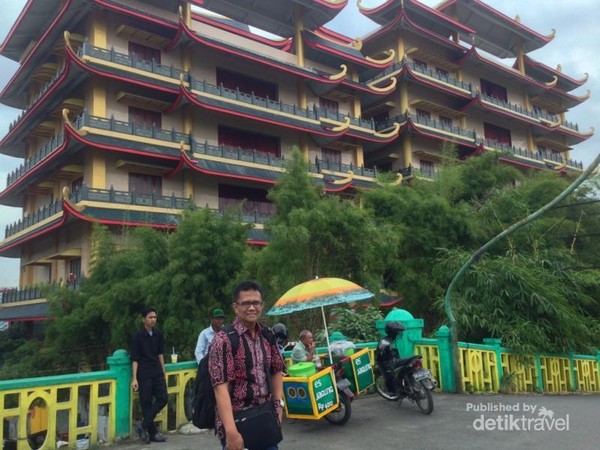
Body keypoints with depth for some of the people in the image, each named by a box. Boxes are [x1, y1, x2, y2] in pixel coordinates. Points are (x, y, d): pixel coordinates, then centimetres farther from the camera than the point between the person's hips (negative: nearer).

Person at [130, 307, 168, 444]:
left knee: (163, 398, -3)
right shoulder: (137, 336, -8)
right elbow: (135, 359, -10)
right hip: (144, 374, -5)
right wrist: (134, 378, -14)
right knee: (146, 403, 0)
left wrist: (164, 372, 15)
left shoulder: (158, 334, 6)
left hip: (157, 372, 5)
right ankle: (153, 433, 9)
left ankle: (143, 426, 5)